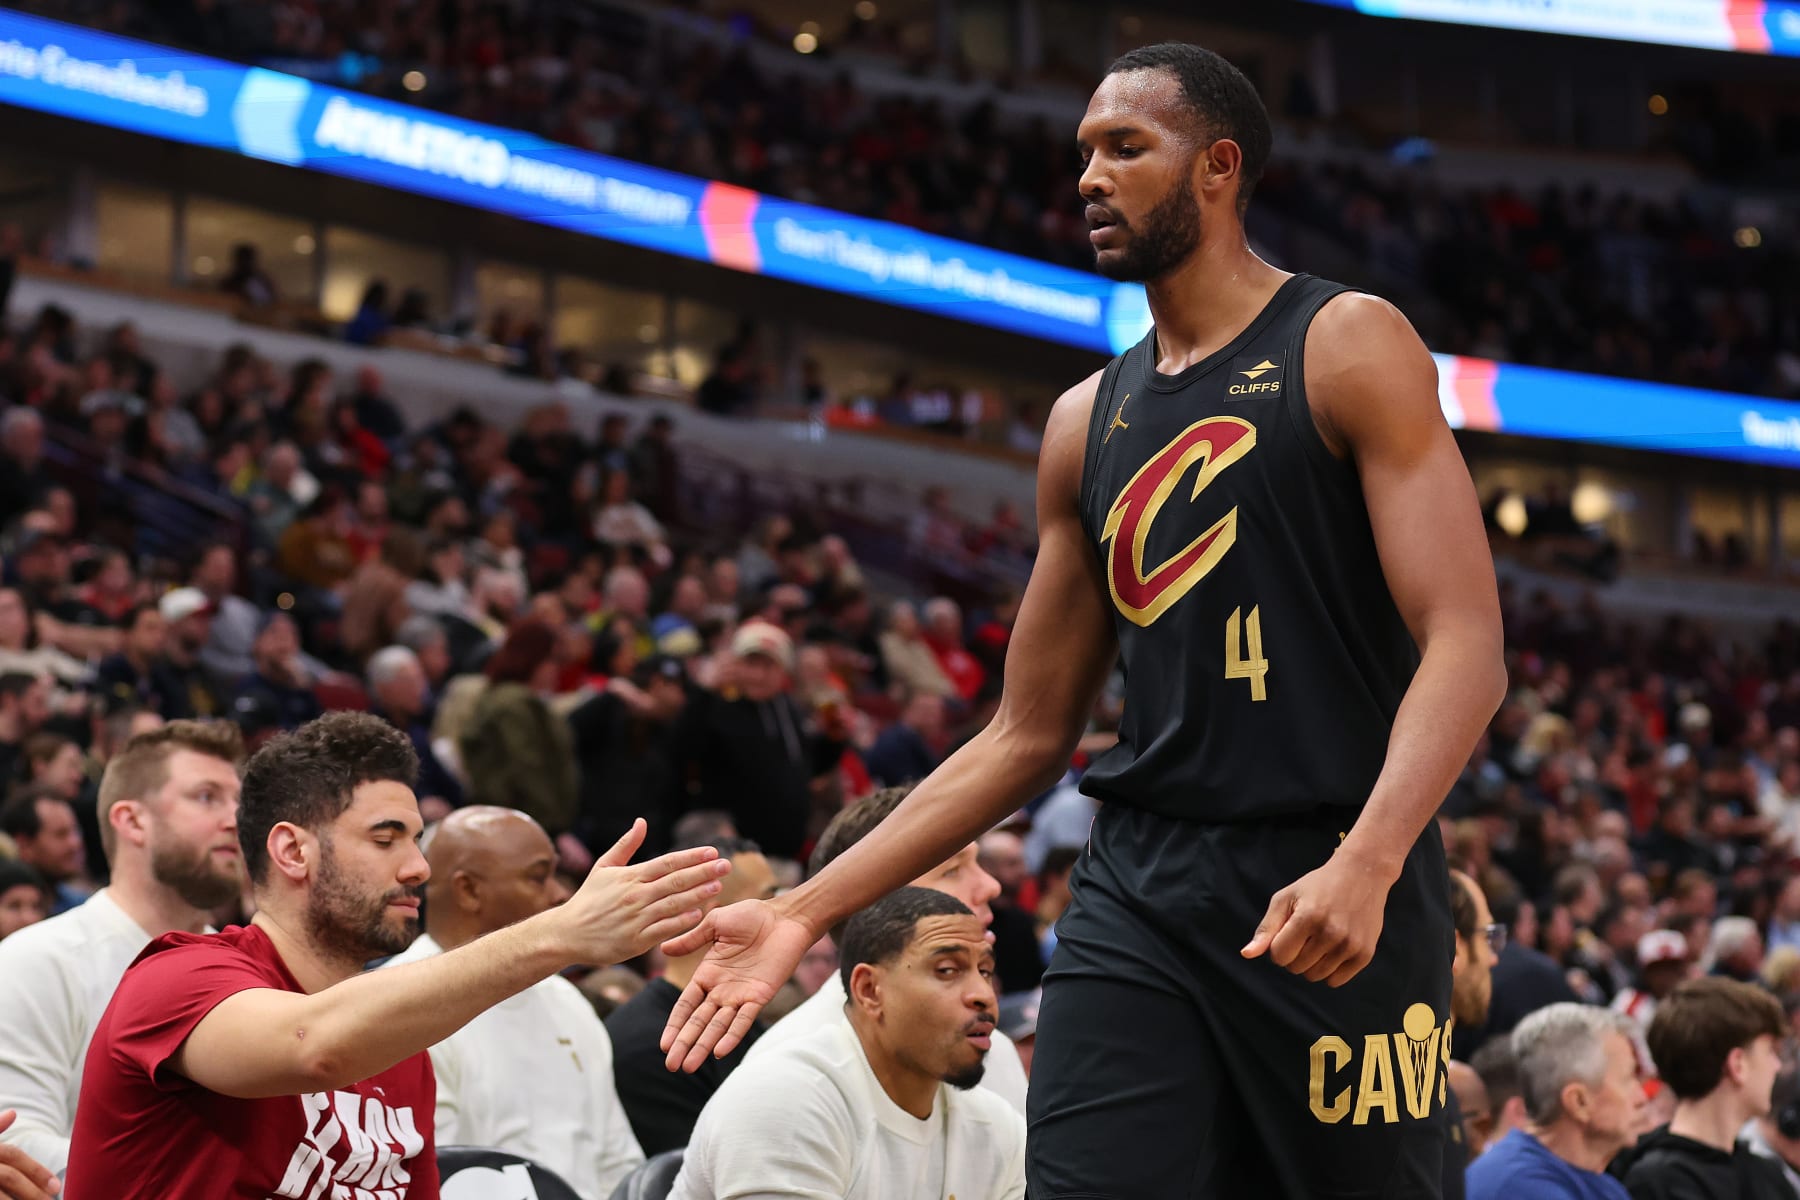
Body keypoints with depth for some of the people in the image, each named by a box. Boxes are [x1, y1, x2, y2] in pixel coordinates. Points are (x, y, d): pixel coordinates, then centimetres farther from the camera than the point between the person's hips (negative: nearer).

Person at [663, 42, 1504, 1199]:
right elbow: (1027, 735, 18)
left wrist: (1365, 865, -29)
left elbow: (1466, 647, -12)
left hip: (1333, 896, -4)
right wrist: (805, 912, 11)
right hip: (1140, 883, 5)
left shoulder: (1347, 345, -2)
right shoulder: (1088, 421, 15)